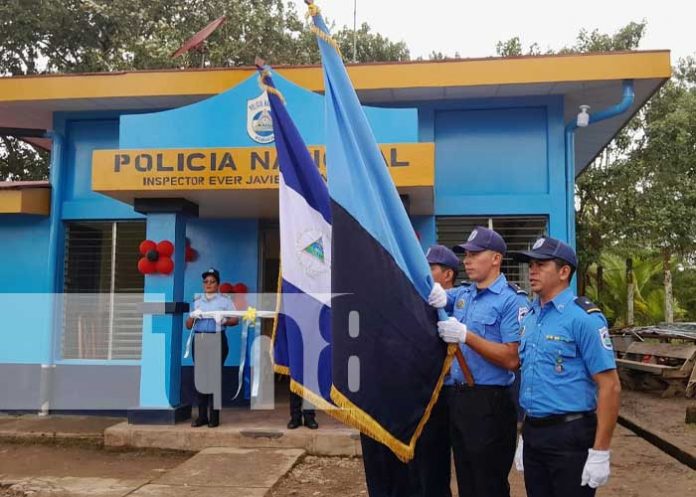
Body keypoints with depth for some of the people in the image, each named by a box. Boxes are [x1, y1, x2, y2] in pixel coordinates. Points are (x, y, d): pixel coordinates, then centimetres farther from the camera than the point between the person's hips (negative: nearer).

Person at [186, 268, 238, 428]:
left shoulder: (225, 300, 9)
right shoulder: (197, 300, 18)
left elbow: (235, 319, 1)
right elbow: (188, 325, 16)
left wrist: (224, 321, -19)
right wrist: (192, 316, -5)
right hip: (199, 340, 4)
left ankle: (214, 416, -3)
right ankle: (202, 416, 5)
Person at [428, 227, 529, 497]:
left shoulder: (512, 300, -11)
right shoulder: (462, 295, 10)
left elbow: (512, 359, -18)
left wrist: (466, 336, -23)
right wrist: (437, 294, -5)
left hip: (490, 403, -7)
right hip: (457, 399, 7)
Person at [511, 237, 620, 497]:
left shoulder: (584, 317, -13)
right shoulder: (529, 317, 9)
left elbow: (610, 386, -16)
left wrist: (600, 452, -17)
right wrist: (525, 435, 15)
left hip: (570, 435, -7)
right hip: (533, 434, 7)